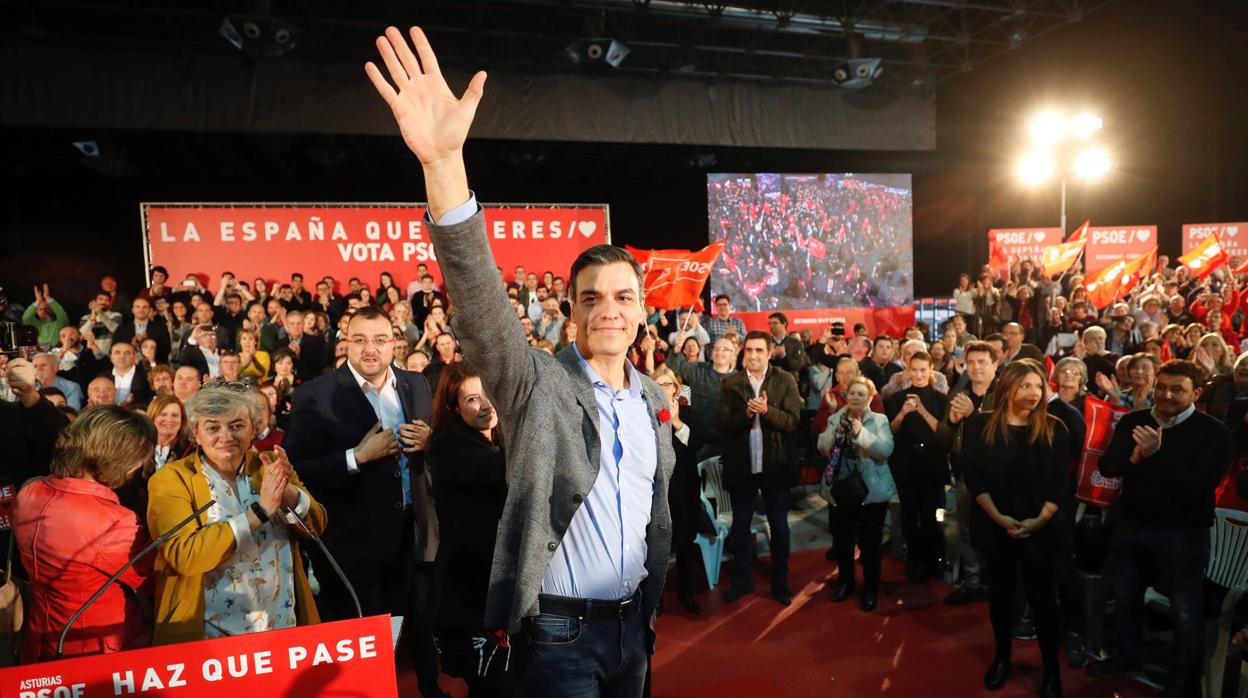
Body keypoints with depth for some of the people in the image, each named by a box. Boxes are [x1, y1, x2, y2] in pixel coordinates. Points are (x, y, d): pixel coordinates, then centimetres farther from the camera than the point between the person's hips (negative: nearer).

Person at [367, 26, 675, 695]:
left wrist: (652, 602, 17)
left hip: (632, 622, 6)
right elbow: (480, 300, -31)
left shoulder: (651, 396, 4)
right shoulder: (537, 383, -14)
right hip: (561, 632, -5)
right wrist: (444, 161, -44)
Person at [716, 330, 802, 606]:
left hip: (776, 464, -1)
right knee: (740, 526, 13)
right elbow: (721, 423, -8)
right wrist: (746, 413, -24)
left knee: (779, 526, 12)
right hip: (741, 465, 1)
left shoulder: (785, 380, -4)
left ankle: (780, 583, 27)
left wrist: (767, 410, -28)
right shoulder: (730, 384, -1)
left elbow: (792, 421, -11)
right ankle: (742, 580, 30)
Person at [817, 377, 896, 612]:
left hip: (871, 491, -3)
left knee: (870, 543, 4)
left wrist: (861, 432, -25)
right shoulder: (835, 418, 6)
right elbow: (822, 447, -2)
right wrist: (836, 431, -19)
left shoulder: (880, 420, -3)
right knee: (841, 540, 12)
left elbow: (886, 450, -16)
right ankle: (844, 582, 31)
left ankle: (871, 590, 20)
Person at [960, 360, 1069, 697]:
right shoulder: (981, 425, -3)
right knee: (1001, 590, 13)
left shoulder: (1054, 429, 0)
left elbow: (1061, 482, -3)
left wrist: (1040, 519, -15)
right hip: (994, 525, 0)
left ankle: (1051, 668, 19)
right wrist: (998, 516, -16)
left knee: (1042, 594, 5)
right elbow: (972, 475, -7)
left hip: (1040, 527, 0)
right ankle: (1002, 656, 30)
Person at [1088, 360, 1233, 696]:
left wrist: (1157, 454, -33)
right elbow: (1107, 466, -8)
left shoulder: (1213, 432, -13)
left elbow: (1201, 485, -24)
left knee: (1186, 611, 7)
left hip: (1183, 533, -4)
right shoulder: (1133, 421, -1)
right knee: (1126, 597, 21)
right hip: (1131, 526, 4)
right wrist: (1136, 456, -27)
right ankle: (1128, 655, 44)